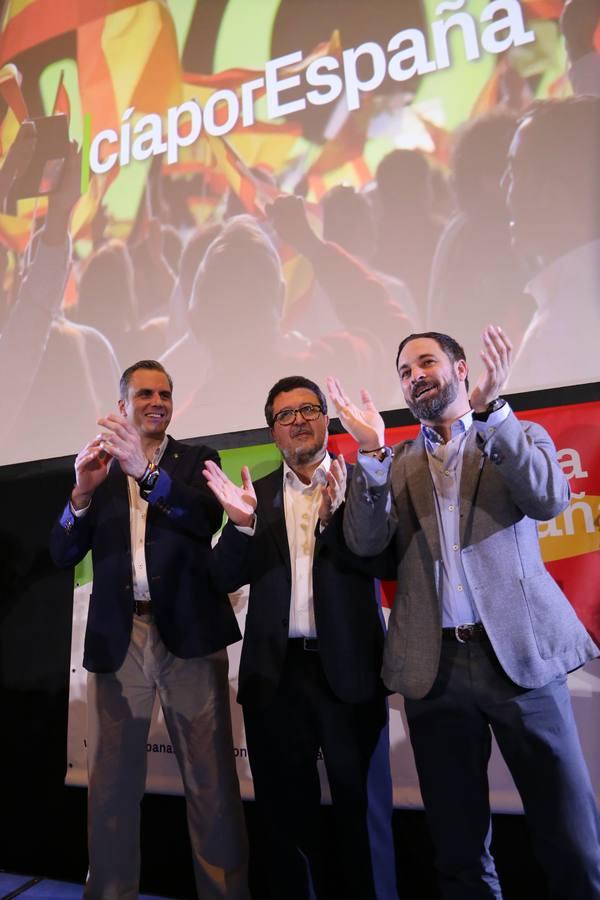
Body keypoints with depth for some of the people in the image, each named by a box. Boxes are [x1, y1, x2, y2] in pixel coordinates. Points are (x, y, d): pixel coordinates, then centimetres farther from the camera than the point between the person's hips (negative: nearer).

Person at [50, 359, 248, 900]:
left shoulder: (197, 460, 8)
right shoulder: (99, 466, 12)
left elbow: (209, 517, -12)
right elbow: (63, 555, 3)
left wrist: (147, 471, -26)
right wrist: (83, 489, -16)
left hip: (188, 632, -1)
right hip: (117, 635, 2)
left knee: (211, 779, 3)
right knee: (111, 782, 9)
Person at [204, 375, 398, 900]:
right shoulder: (257, 494, 6)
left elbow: (387, 559, -11)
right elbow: (228, 577, 0)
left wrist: (337, 514, -27)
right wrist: (243, 522, -19)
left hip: (348, 668, -2)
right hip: (277, 671, 3)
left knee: (363, 807, 13)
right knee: (286, 810, 18)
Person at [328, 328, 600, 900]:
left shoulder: (519, 438, 9)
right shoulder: (396, 464, 11)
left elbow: (549, 499, -10)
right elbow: (366, 543, -2)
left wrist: (489, 408, -19)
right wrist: (372, 450, -14)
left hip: (519, 652, -1)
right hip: (435, 664, 2)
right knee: (458, 848, 13)